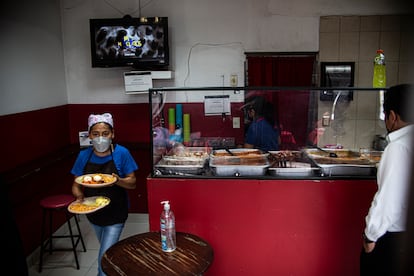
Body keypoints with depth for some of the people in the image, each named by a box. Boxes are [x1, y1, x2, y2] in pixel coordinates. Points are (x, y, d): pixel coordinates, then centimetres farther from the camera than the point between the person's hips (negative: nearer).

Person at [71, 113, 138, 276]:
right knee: (106, 249, 27)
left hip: (116, 214, -4)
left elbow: (132, 183, -11)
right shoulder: (84, 156, -8)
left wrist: (118, 180, -32)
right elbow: (76, 185, -2)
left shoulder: (122, 153, -17)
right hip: (93, 213, 4)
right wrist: (79, 196, -23)